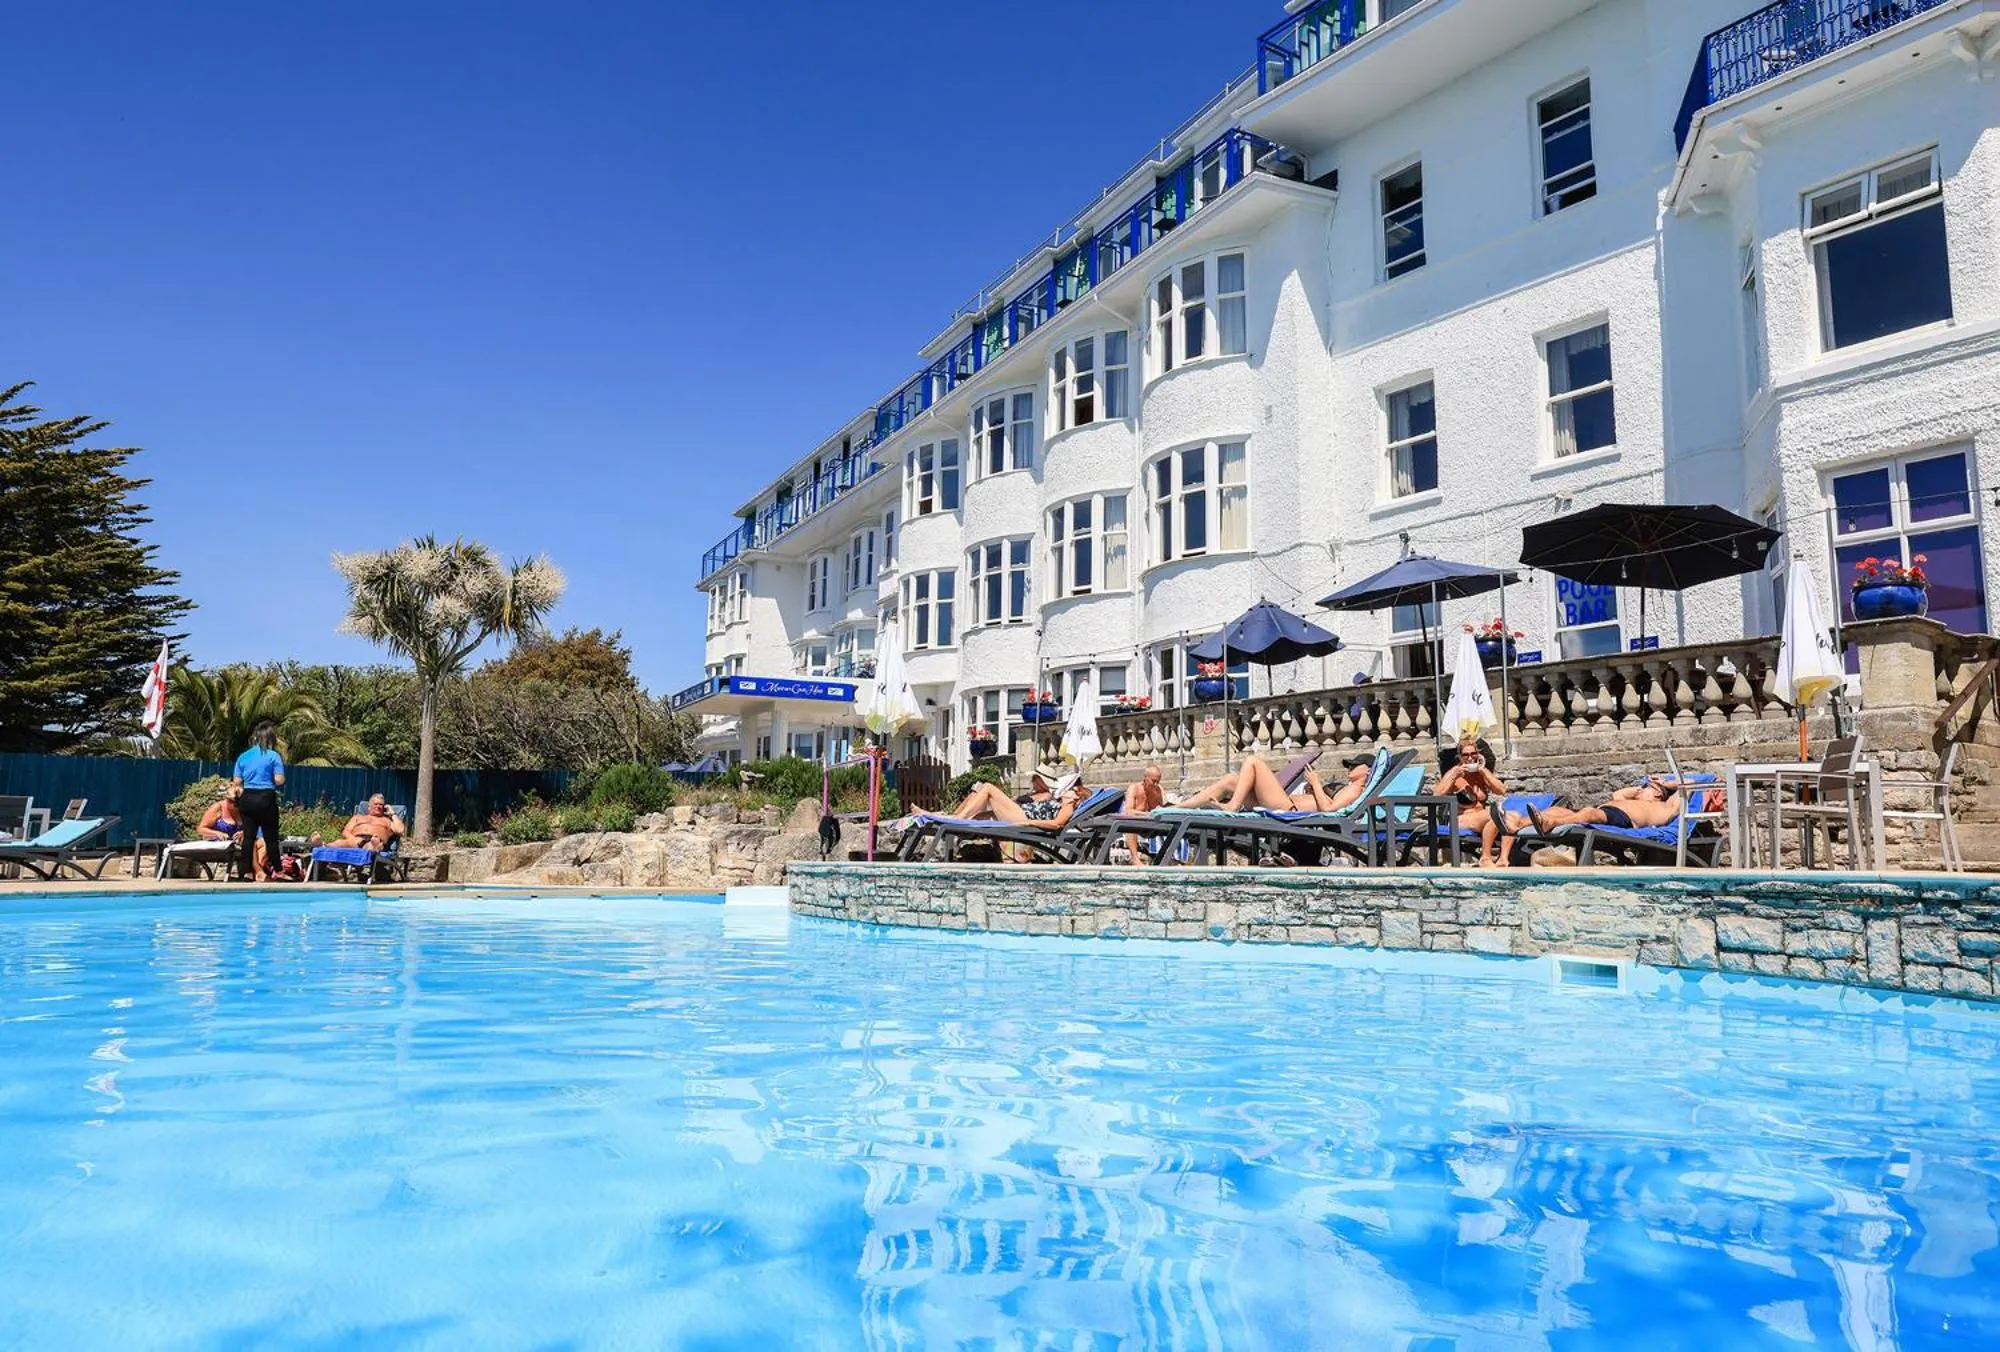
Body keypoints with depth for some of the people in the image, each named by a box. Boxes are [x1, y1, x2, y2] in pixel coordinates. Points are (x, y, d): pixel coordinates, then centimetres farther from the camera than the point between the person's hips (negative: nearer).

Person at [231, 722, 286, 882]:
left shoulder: (243, 757, 8)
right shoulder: (273, 756, -5)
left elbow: (237, 782, 7)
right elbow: (279, 780, -11)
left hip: (247, 799, 4)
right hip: (266, 799, -4)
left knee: (248, 837, 7)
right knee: (270, 837, 3)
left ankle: (245, 872, 7)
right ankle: (276, 872, 6)